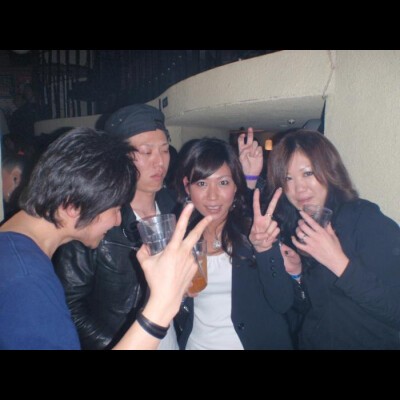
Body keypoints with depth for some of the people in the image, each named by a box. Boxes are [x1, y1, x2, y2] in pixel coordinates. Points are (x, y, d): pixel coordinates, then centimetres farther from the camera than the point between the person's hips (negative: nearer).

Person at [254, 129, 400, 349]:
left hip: (371, 342, -3)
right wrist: (295, 274, -10)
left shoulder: (368, 220, -14)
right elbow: (304, 307, 6)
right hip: (312, 342, 3)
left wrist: (338, 262, -25)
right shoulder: (291, 228, -1)